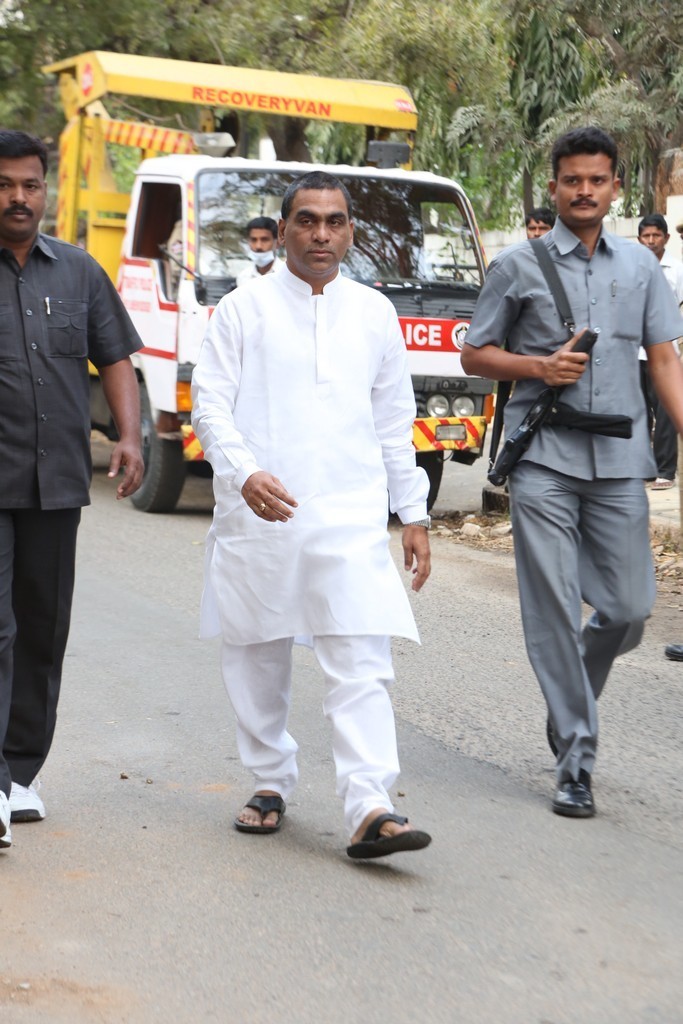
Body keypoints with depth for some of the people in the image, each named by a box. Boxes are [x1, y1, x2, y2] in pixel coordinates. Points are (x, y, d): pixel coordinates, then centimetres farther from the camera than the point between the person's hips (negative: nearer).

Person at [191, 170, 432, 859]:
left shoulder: (374, 313, 12)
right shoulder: (244, 309, 4)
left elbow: (395, 422, 17)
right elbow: (209, 405, -2)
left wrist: (414, 513, 14)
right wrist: (246, 473, -20)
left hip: (350, 516, 1)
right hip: (257, 517, -1)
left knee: (361, 660, -11)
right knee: (257, 658, 9)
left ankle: (369, 809, -16)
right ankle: (270, 782, 27)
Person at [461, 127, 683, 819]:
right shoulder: (518, 266, 4)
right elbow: (474, 354, 9)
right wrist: (539, 366, -8)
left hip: (620, 461, 3)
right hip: (544, 459, -3)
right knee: (555, 612, -4)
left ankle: (570, 703, 32)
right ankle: (575, 762, 3)